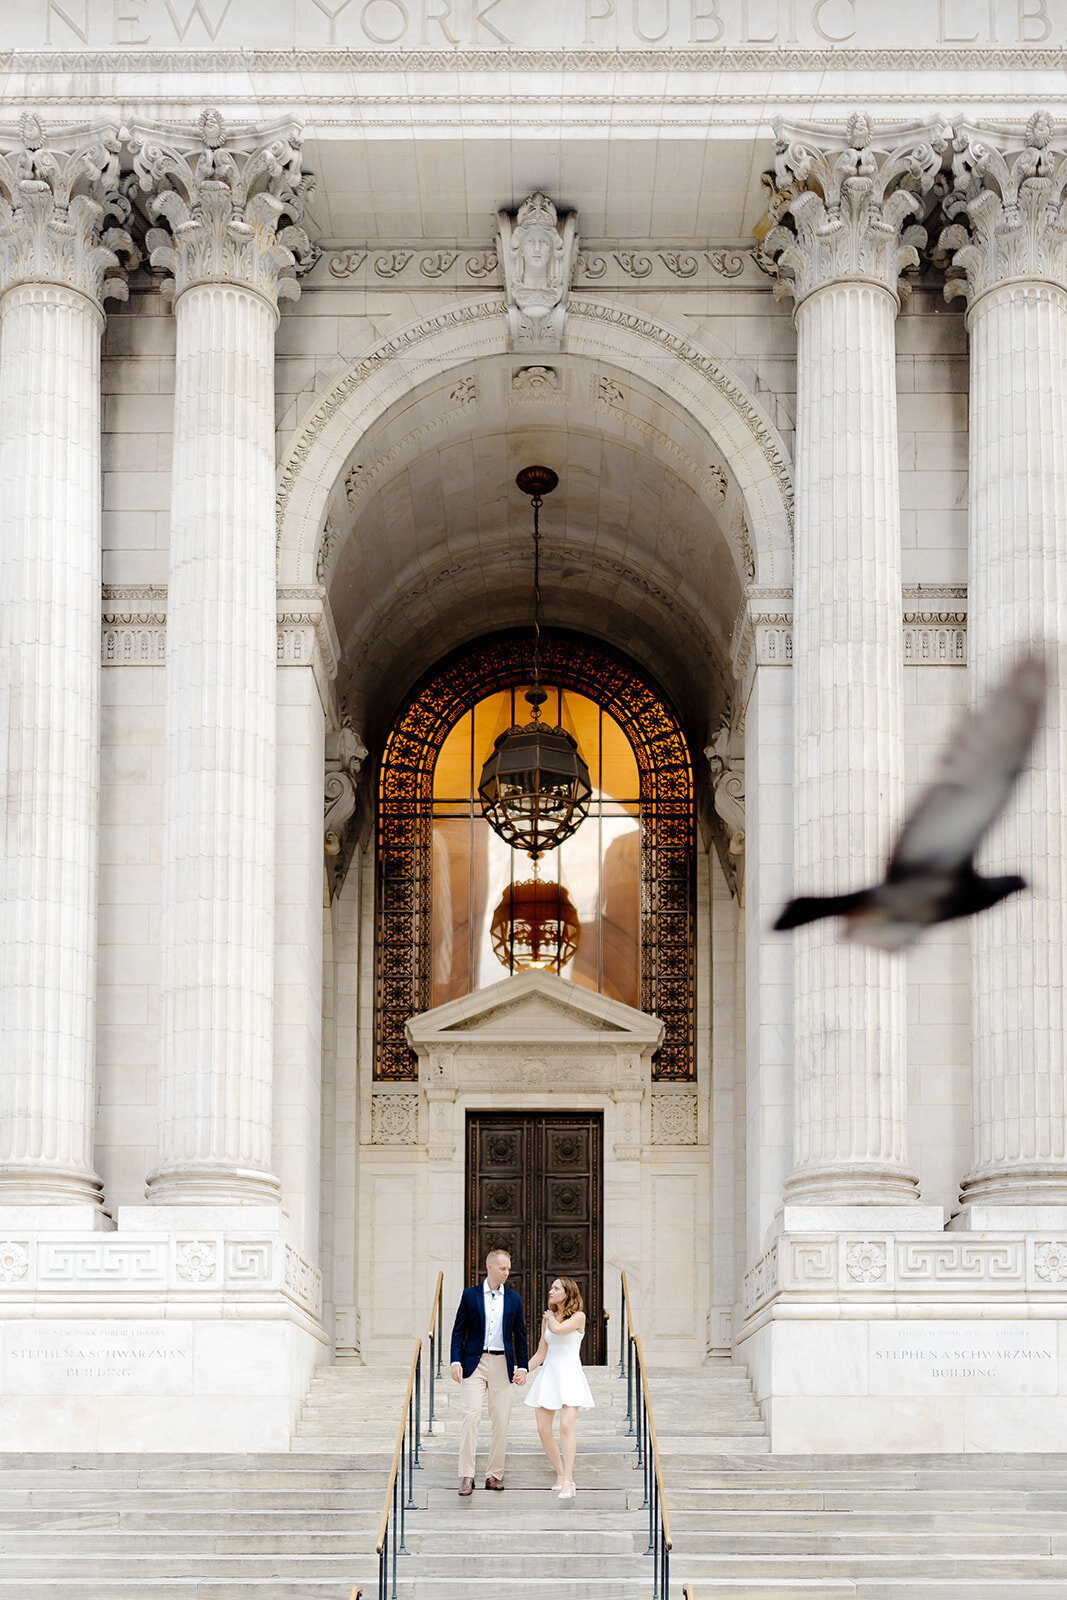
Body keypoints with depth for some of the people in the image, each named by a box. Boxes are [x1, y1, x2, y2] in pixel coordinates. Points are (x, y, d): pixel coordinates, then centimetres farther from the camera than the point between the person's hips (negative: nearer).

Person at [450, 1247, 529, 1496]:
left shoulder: (513, 1299, 9)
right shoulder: (470, 1296, 3)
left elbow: (520, 1336, 12)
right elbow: (458, 1331, 3)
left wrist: (522, 1367, 4)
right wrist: (456, 1361, -8)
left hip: (502, 1364, 2)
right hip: (474, 1363, -2)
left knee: (500, 1421, 2)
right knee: (471, 1417, -11)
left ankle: (494, 1474, 11)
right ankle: (467, 1476, -9)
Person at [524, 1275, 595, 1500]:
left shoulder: (578, 1317, -2)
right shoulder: (547, 1319, 14)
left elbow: (558, 1329, -21)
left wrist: (551, 1317, 1)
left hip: (570, 1376, -6)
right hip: (548, 1374, 6)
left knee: (566, 1425, -19)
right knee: (543, 1429, -2)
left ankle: (568, 1482, -21)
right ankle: (560, 1475, 13)